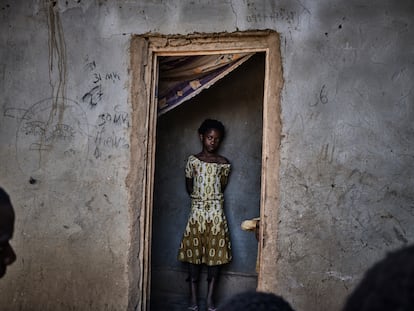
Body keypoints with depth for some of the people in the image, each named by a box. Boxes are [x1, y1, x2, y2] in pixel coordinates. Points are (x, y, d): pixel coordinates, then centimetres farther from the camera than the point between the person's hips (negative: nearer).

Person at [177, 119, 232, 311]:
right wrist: (200, 197, 11)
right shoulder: (193, 160, 3)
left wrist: (212, 198, 10)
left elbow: (222, 187, 11)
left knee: (215, 254, 0)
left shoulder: (224, 163, 3)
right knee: (194, 254, 1)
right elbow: (189, 186, 10)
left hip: (216, 212, 0)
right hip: (197, 211, 0)